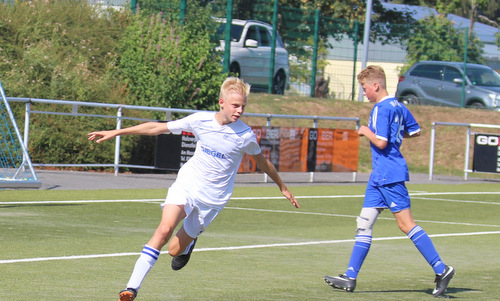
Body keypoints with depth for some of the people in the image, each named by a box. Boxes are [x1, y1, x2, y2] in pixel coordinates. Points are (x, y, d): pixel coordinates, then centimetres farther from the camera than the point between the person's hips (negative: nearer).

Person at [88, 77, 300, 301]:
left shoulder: (245, 135, -8)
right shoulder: (200, 120, -6)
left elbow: (262, 162, 12)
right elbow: (157, 128, 2)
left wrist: (283, 188, 23)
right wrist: (115, 133, 3)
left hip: (212, 198, 0)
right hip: (186, 184, 0)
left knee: (175, 250, -4)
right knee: (165, 229, -25)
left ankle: (189, 243, 35)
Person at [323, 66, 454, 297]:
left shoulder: (381, 109, -15)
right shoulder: (398, 106, 14)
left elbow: (381, 142, -22)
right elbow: (415, 131, 23)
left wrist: (366, 131, -6)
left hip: (389, 174, -10)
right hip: (380, 176, 10)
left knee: (406, 223, -9)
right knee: (364, 223, 7)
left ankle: (441, 269, -6)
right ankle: (350, 277, 7)